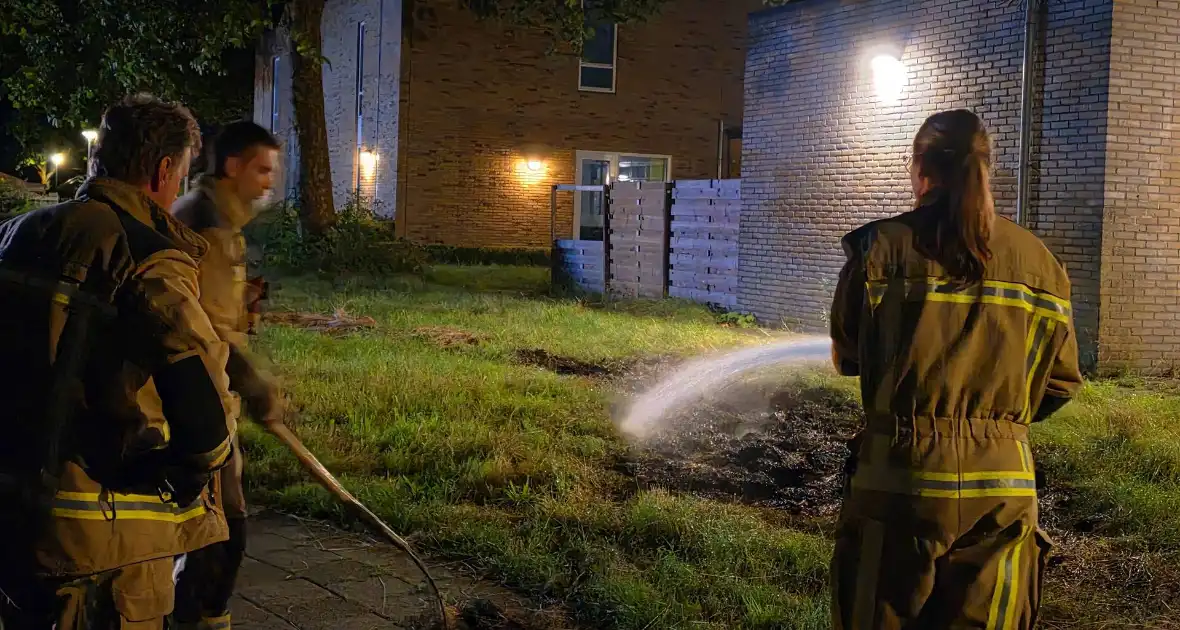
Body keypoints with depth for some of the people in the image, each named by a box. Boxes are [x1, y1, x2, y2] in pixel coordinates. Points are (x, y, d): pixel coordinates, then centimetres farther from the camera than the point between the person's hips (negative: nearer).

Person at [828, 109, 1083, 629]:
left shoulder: (881, 247, -8)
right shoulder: (1038, 261, 1)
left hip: (902, 477, -2)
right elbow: (1061, 383, 5)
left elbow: (846, 357, 2)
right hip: (1004, 484, 3)